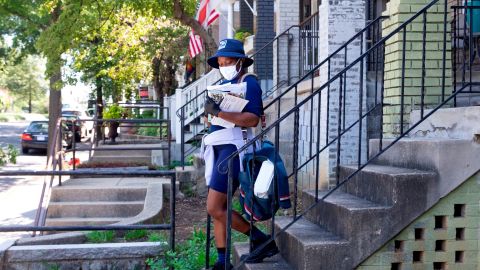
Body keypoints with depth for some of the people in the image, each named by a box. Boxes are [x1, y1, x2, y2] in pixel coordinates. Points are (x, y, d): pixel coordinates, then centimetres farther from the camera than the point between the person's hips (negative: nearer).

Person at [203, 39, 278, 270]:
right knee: (217, 208, 8)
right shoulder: (224, 85, 19)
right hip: (219, 148, 9)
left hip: (233, 148, -9)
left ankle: (263, 242, 1)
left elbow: (253, 119, -21)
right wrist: (211, 111, 4)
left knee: (215, 208, -11)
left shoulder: (249, 83, -6)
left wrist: (218, 113, -25)